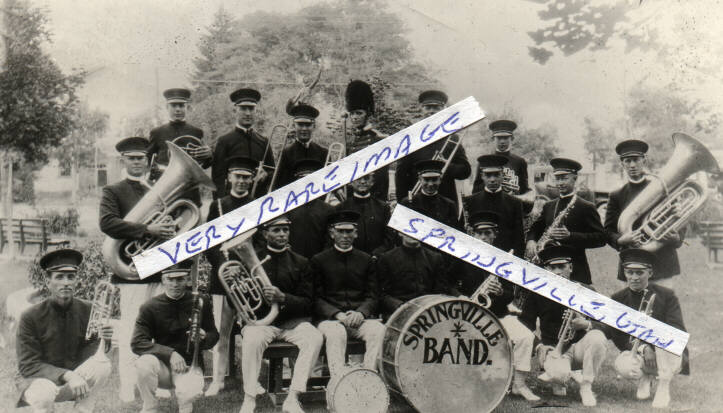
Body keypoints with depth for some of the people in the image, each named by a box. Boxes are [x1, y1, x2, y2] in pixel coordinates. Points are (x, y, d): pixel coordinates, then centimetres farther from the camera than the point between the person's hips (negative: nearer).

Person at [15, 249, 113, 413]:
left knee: (102, 365, -24)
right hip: (36, 380, -3)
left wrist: (99, 339, -25)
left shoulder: (87, 310, -5)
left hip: (71, 380, 3)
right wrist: (67, 375, -28)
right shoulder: (31, 317, -13)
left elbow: (85, 357, -3)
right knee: (45, 392, -37)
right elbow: (28, 366, -14)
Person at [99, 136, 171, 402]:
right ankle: (128, 388, 2)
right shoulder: (113, 192, 4)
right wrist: (147, 230, -20)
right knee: (131, 331, -4)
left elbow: (170, 223, 28)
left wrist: (170, 230, 4)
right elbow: (108, 223, -13)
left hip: (161, 270, 5)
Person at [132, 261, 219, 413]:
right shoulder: (150, 307, -5)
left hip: (190, 366, -1)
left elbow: (214, 336, 8)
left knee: (189, 392, -34)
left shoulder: (200, 302, 0)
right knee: (144, 363, -33)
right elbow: (137, 343, -13)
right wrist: (170, 353, -24)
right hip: (162, 367, 1)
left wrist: (203, 338, -17)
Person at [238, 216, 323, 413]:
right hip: (260, 321, -1)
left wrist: (283, 298, -18)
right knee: (252, 339, -34)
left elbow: (307, 304, 2)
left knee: (315, 338, -28)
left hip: (293, 322, 1)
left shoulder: (300, 263, 9)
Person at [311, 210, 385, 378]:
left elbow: (372, 296, 11)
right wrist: (338, 314, -13)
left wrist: (360, 312, -10)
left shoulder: (366, 260, 17)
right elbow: (316, 298, 3)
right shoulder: (318, 260, 10)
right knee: (336, 332, -35)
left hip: (360, 317, 2)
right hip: (329, 318, -2)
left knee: (378, 330, -29)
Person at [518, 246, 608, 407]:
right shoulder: (539, 293, 1)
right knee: (558, 373, -35)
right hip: (553, 348, -2)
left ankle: (586, 386, -12)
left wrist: (586, 324, -26)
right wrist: (539, 345, -15)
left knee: (597, 338, -33)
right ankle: (559, 380, 6)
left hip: (580, 345, 2)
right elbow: (526, 324, 3)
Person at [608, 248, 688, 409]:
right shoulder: (618, 299, -2)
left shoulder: (666, 295, -6)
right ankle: (646, 378, 5)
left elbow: (678, 332, -15)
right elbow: (619, 339, -7)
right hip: (636, 353, 1)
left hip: (670, 357, -1)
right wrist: (643, 348, -23)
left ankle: (664, 388, -19)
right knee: (622, 366, -33)